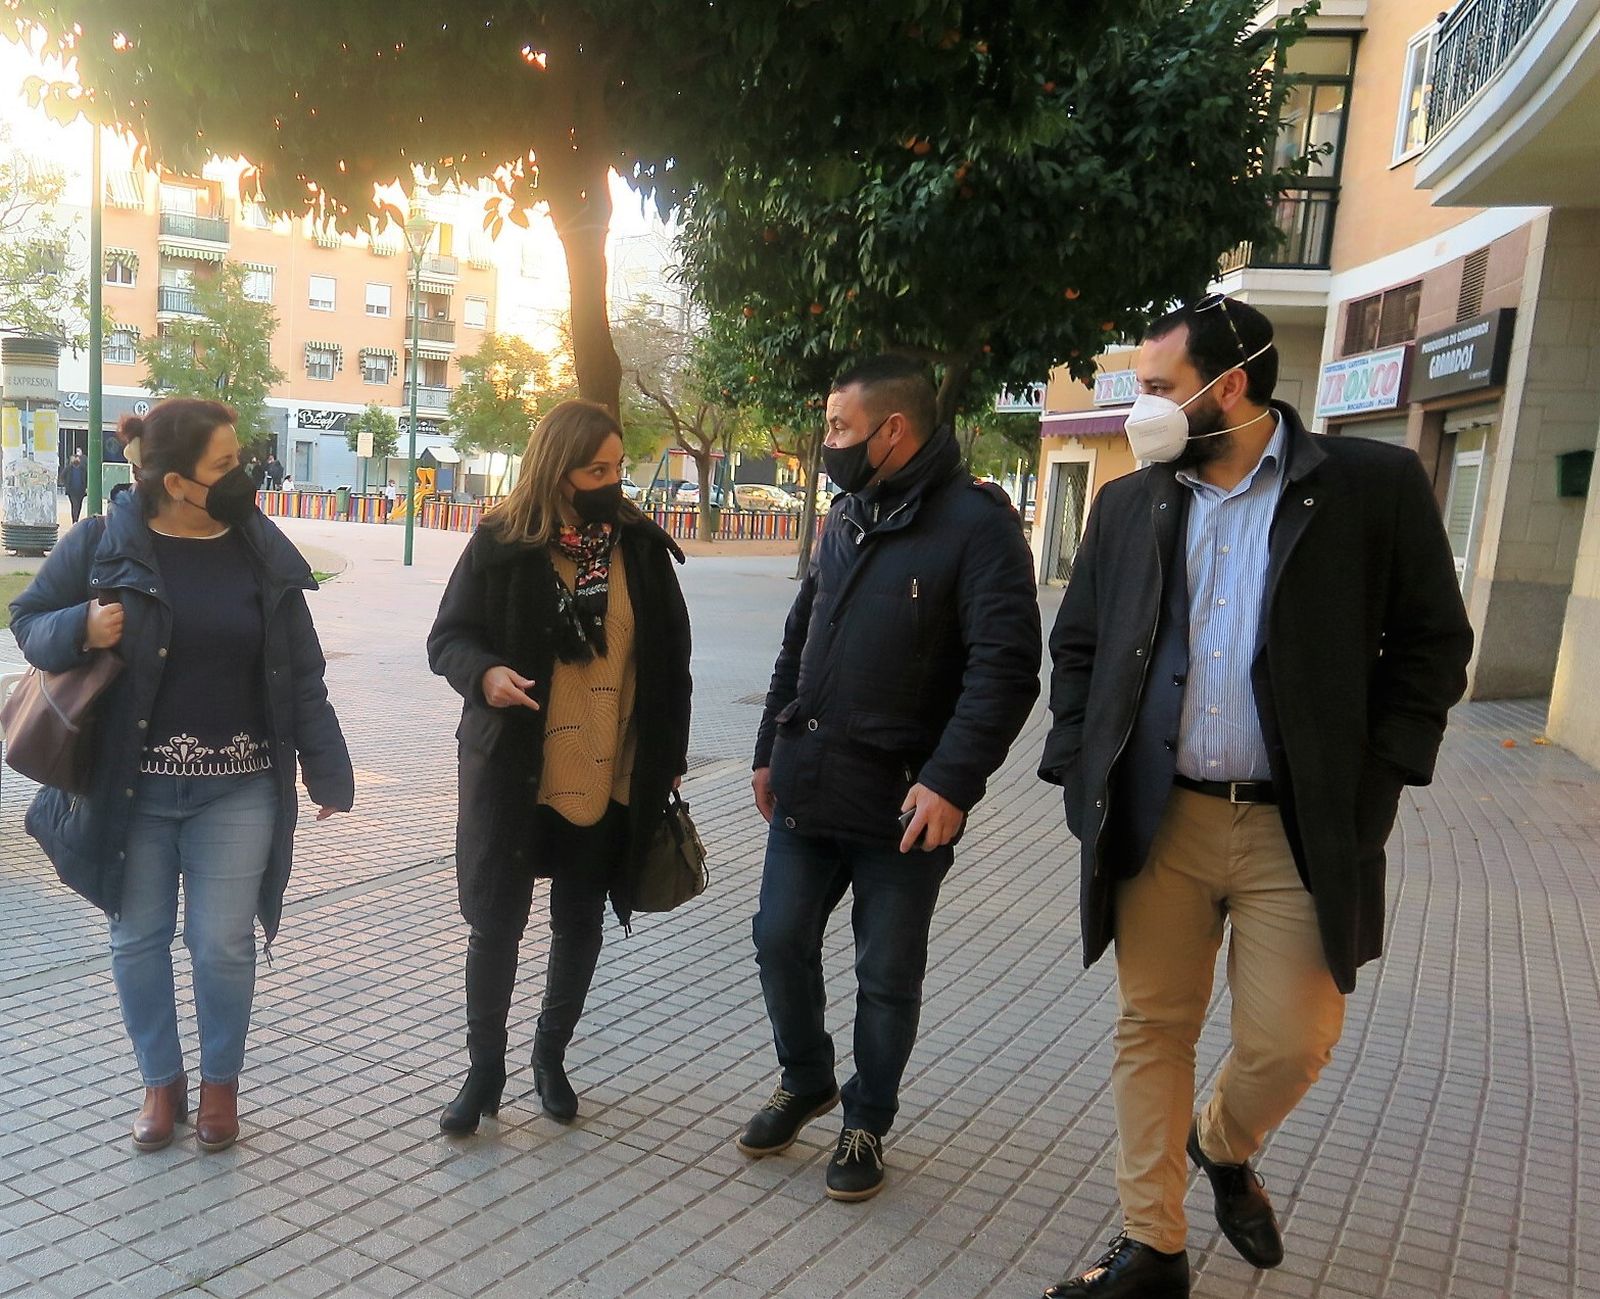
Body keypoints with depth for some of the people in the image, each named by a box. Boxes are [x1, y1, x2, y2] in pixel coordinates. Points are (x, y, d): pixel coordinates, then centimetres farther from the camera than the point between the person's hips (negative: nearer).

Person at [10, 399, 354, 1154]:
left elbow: (301, 676, 3)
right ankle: (161, 1082, 31)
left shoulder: (263, 553, -1)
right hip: (130, 785, 0)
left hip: (237, 788, 0)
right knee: (139, 939, 11)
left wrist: (327, 773, 3)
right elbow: (27, 620, 6)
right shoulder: (102, 544, -7)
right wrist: (79, 630, -18)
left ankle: (220, 1082, 26)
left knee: (223, 942, 3)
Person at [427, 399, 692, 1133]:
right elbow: (447, 636, -2)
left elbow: (669, 658, 5)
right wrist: (483, 673, -25)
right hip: (512, 770, -2)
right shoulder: (501, 543, -8)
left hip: (610, 777, 2)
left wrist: (668, 757, 6)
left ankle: (551, 1055, 35)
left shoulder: (641, 547, -1)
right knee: (496, 920, 6)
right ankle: (484, 1068, 25)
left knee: (580, 922, 15)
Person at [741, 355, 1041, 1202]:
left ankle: (866, 1122, 31)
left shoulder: (975, 523, -13)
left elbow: (1006, 666, -19)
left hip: (903, 804, -6)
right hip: (808, 787, 7)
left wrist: (951, 781, -24)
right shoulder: (845, 520, 11)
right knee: (781, 942, 13)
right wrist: (771, 750, 16)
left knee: (887, 976, 9)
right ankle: (805, 1084, 37)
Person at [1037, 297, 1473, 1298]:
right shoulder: (1130, 505, 7)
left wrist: (1373, 780, -7)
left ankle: (1223, 1148, 39)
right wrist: (1082, 770, 1)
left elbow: (1433, 644, 1)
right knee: (1152, 1029, 9)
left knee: (1292, 1044, 4)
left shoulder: (1375, 484, -3)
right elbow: (1076, 650, 12)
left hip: (1302, 829, -2)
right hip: (1156, 821, 3)